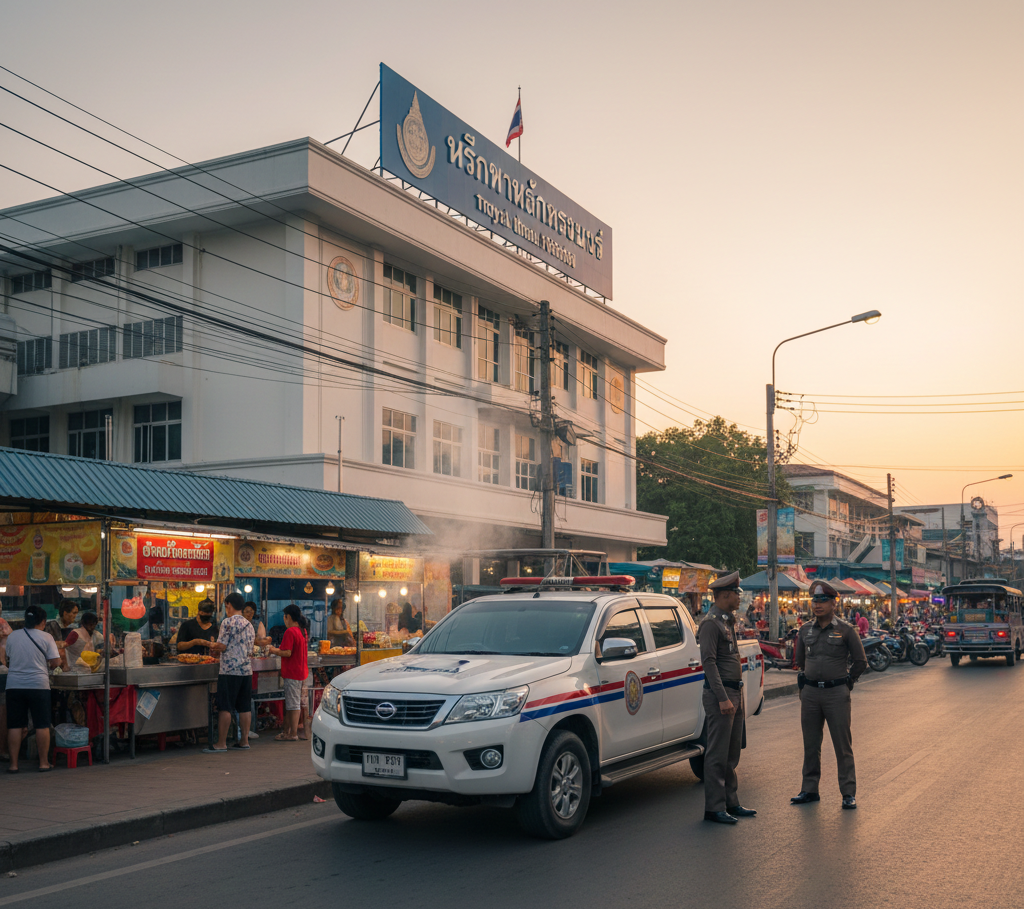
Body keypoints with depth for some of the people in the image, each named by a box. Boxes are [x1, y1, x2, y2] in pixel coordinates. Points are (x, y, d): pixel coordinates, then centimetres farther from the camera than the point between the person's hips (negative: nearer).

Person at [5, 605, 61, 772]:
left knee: (15, 726, 7)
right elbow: (56, 662, -7)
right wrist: (49, 666, 15)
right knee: (42, 726, 4)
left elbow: (9, 657, 18)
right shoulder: (46, 637, -5)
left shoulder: (12, 636, 5)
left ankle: (13, 763, 8)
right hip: (38, 685, -3)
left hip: (14, 685, 3)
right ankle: (44, 763, 7)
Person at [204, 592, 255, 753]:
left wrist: (213, 645, 9)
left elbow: (222, 646, -13)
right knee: (244, 707, 10)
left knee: (224, 708, -4)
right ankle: (244, 741, 13)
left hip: (230, 670, -7)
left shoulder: (228, 622, -9)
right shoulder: (249, 625, 14)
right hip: (247, 670, 7)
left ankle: (221, 744, -3)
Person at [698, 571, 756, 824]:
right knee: (718, 755, -5)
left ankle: (731, 803, 21)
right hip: (721, 693, -10)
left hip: (734, 692, 10)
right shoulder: (711, 623, -13)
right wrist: (722, 698, -23)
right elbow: (709, 662, -19)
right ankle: (714, 808, -1)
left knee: (731, 754, 14)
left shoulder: (728, 621, 17)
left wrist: (738, 695, 19)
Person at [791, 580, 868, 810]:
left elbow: (860, 662, 4)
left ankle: (848, 793, 7)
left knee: (842, 745, 0)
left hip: (836, 693, -4)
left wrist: (845, 682, 8)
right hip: (810, 693, 4)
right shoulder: (805, 630, 8)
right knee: (810, 744, 9)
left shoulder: (846, 631, -3)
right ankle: (809, 790, 18)